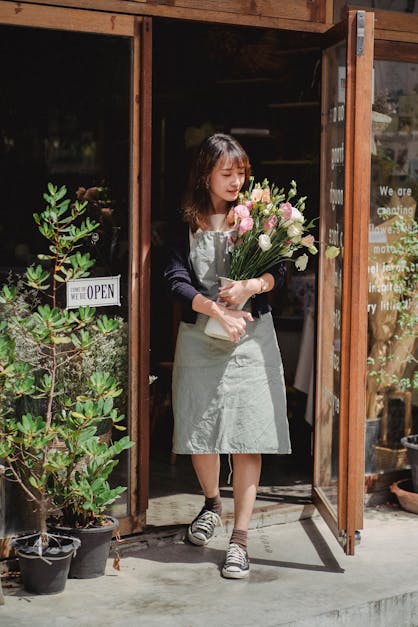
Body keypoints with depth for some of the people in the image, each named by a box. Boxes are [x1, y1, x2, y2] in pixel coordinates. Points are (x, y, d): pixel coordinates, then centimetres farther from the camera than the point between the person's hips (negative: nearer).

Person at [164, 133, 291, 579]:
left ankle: (239, 539, 1)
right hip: (200, 338, 1)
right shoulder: (188, 224, 3)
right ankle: (211, 504, 38)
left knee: (248, 439, -5)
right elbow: (176, 280, -6)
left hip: (251, 339, -1)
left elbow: (279, 272, 1)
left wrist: (252, 286, -20)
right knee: (199, 432, 8)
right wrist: (219, 311, -18)